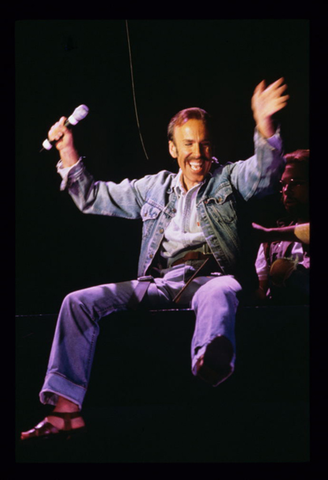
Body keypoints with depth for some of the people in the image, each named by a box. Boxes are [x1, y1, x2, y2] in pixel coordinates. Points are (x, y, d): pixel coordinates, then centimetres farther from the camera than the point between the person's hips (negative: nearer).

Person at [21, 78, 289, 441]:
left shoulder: (230, 178, 15)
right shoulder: (153, 187, 25)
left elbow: (265, 173, -7)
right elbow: (93, 198, 31)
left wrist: (264, 125, -26)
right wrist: (67, 152, 21)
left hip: (210, 276, -4)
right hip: (158, 283, 5)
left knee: (219, 293, -42)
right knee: (79, 301, -12)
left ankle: (210, 363, -77)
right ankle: (67, 409, -20)